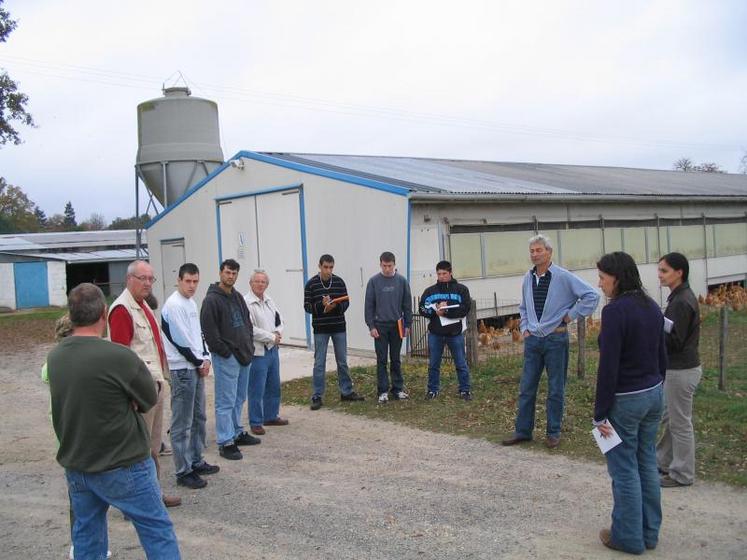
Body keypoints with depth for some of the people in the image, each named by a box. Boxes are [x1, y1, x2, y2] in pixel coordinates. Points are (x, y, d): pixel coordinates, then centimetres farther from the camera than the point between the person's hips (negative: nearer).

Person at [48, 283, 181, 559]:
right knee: (157, 531, 6)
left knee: (87, 535, 19)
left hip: (75, 465, 7)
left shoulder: (54, 357, -2)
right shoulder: (120, 357, -24)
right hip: (122, 466, -7)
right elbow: (149, 399, -10)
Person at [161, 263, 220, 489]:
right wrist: (199, 363, -9)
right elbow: (180, 340, -18)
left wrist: (206, 358, 3)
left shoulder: (191, 303, 13)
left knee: (198, 418, 16)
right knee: (182, 424, -3)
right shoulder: (173, 305, -15)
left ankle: (196, 461, 28)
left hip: (196, 368, 9)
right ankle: (183, 471, 4)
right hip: (182, 370, -9)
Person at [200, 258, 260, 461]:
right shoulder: (212, 299, -12)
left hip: (243, 355, 8)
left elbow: (247, 322, 21)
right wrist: (225, 351, -17)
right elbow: (209, 330, -18)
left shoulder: (238, 297, 14)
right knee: (226, 401, -4)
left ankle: (237, 433, 29)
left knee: (239, 398, 17)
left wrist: (249, 346, 11)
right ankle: (225, 443, 2)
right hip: (225, 358, -8)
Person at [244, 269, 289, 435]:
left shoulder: (269, 300, 11)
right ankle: (255, 423, 9)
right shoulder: (246, 303, -15)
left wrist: (278, 333, -3)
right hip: (258, 352, -8)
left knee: (274, 386, 18)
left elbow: (279, 319, 18)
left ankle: (271, 416, 32)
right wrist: (271, 337, -14)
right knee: (257, 390, -2)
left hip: (273, 350, 8)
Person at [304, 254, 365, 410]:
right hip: (320, 329, -3)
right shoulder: (311, 284, -4)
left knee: (342, 362, 12)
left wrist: (335, 306, -17)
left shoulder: (339, 282, 2)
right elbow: (307, 307, -5)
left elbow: (346, 302, 3)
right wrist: (322, 305, -22)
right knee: (319, 363, 1)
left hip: (339, 327, 3)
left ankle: (346, 392, 24)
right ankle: (316, 396, 8)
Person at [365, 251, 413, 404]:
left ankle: (398, 389, 16)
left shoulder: (401, 281, 1)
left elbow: (407, 304, 4)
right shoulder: (374, 281, -2)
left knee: (396, 359, 9)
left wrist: (407, 325, 1)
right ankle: (383, 391, 8)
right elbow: (369, 305, -2)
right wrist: (371, 326, -7)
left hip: (397, 325, 1)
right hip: (380, 326, -1)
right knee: (382, 360, 3)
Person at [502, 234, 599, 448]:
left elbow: (592, 296, -12)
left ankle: (553, 433, 17)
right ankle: (522, 431, 17)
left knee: (556, 389, 6)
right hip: (532, 339, 5)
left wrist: (571, 315, -10)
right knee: (526, 388, 8)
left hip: (555, 338, -5)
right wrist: (524, 328, 12)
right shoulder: (527, 278, 7)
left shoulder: (563, 277, -10)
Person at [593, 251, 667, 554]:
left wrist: (600, 413, -14)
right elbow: (662, 356, 13)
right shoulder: (652, 307, 5)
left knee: (624, 469, 5)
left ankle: (629, 537, 17)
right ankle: (650, 532, 28)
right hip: (653, 394, 8)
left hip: (625, 400, -8)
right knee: (647, 463, 17)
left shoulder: (615, 311, -20)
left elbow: (608, 367, -20)